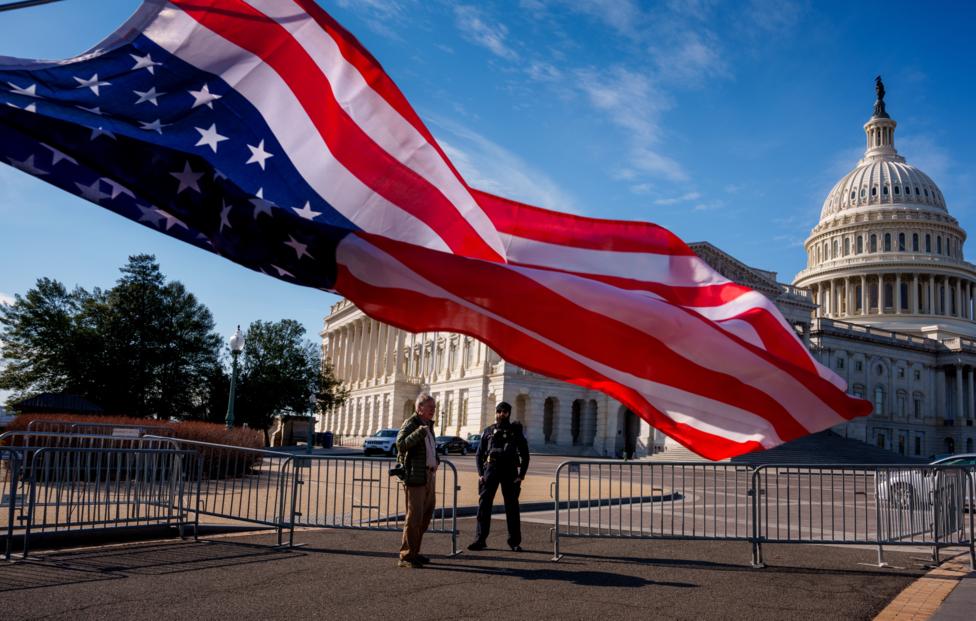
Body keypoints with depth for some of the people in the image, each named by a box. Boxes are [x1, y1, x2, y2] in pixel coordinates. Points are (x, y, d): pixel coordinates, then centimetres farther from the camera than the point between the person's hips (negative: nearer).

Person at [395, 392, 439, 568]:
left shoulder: (429, 425, 18)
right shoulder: (410, 424, -9)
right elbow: (401, 444, -26)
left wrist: (435, 461, 18)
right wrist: (419, 432, -34)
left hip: (429, 476, 9)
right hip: (415, 476, -9)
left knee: (426, 515, 14)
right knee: (414, 516, -9)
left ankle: (414, 552, 24)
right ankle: (406, 557, -3)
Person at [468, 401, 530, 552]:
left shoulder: (516, 431, 8)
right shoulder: (488, 431, 9)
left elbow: (525, 455, 8)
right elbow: (479, 454, 10)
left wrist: (521, 475, 0)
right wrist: (480, 473, -1)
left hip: (510, 472, 0)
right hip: (491, 470, 0)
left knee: (512, 507, 4)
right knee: (484, 504, -5)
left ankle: (515, 541, 12)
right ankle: (480, 539, 1)